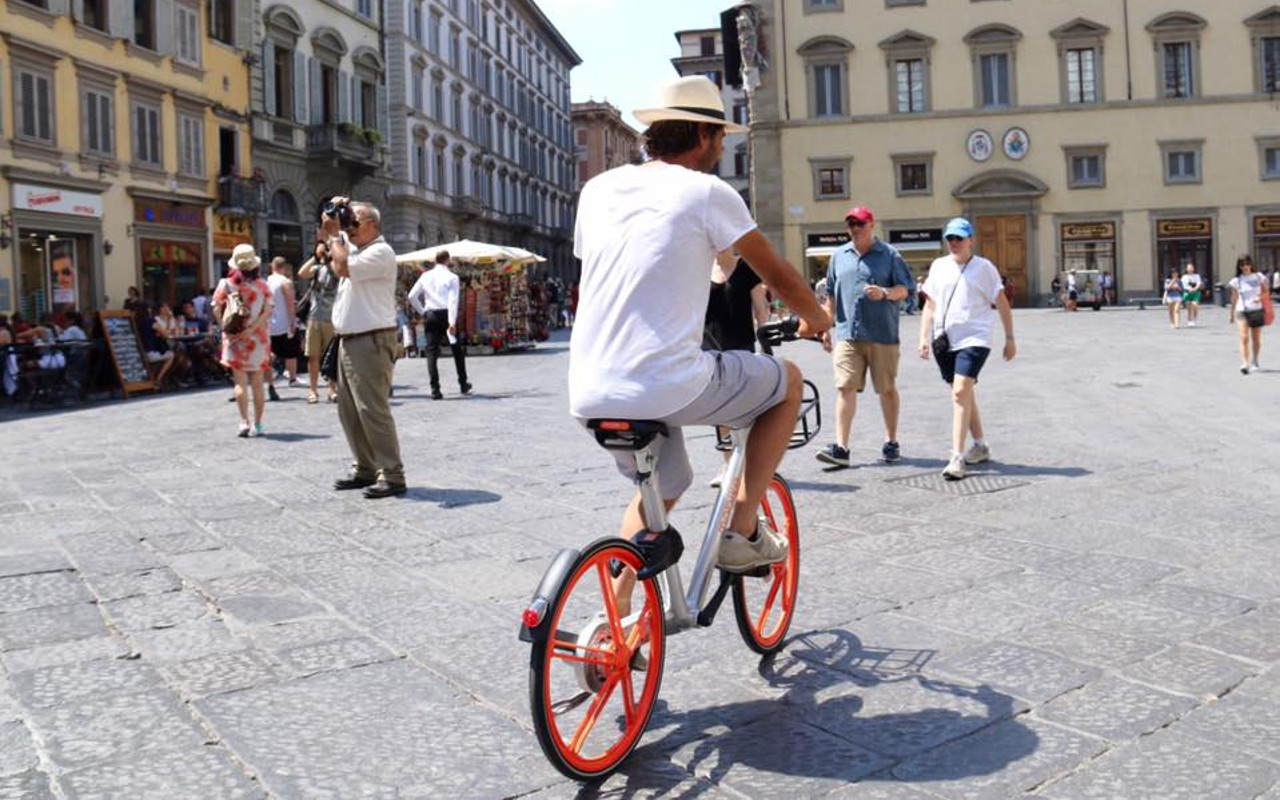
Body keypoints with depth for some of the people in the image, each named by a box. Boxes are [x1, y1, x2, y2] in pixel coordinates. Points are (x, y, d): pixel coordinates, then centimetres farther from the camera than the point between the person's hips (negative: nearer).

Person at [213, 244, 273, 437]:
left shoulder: (226, 284, -4)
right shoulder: (262, 285, -2)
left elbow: (217, 311, -7)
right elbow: (267, 311, -11)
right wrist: (251, 329, -14)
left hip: (234, 339, -1)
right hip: (258, 339, 1)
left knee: (240, 382, 4)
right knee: (257, 383, 7)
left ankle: (244, 422, -7)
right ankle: (258, 424, 9)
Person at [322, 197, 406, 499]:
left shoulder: (380, 251, -11)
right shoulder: (351, 245, 17)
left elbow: (342, 267, -22)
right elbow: (324, 232, 32)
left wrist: (335, 235, -8)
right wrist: (333, 214, 12)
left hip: (371, 342, -10)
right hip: (348, 340, 10)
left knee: (373, 410, -11)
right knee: (349, 411, 13)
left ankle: (392, 476, -7)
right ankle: (364, 469, 22)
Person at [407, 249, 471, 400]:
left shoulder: (425, 276, 9)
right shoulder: (451, 277, -2)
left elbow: (412, 296, 7)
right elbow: (453, 300, -13)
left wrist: (422, 312, 16)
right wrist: (452, 322, -18)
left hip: (430, 315, 2)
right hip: (446, 314, -2)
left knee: (431, 352, 1)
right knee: (457, 350, 14)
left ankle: (435, 389, -7)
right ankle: (463, 385, 22)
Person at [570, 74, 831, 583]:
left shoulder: (598, 189, 13)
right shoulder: (707, 192, -2)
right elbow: (777, 274, 8)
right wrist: (816, 320, 28)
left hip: (588, 396, 7)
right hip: (668, 388, -6)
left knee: (660, 488, 31)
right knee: (788, 379, 18)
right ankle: (743, 531, 15)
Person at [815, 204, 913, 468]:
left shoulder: (889, 254, 4)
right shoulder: (839, 255, 13)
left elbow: (905, 288, 1)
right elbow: (831, 295, 18)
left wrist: (885, 293, -20)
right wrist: (826, 328, 14)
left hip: (883, 334, -2)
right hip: (847, 334, 2)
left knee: (887, 389, 8)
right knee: (845, 388, -8)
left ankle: (891, 442, 24)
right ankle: (840, 448, -11)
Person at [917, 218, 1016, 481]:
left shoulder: (983, 267, -1)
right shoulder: (938, 266, 11)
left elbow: (1002, 304, 2)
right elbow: (930, 305, 15)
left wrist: (1010, 338, 1)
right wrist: (924, 338, 7)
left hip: (973, 340, -5)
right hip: (945, 341, 5)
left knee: (961, 392, -19)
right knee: (965, 394, 16)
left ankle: (957, 457, -20)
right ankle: (980, 446, 33)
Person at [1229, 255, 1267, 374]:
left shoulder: (1259, 277, 2)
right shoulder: (1236, 281, 2)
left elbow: (1266, 291, 9)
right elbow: (1234, 298, 10)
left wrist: (1261, 297, -14)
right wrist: (1231, 313, 14)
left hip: (1257, 310, 1)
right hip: (1242, 311, -1)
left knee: (1256, 339, 11)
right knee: (1244, 338, -16)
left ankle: (1254, 362, 31)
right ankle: (1245, 364, -23)